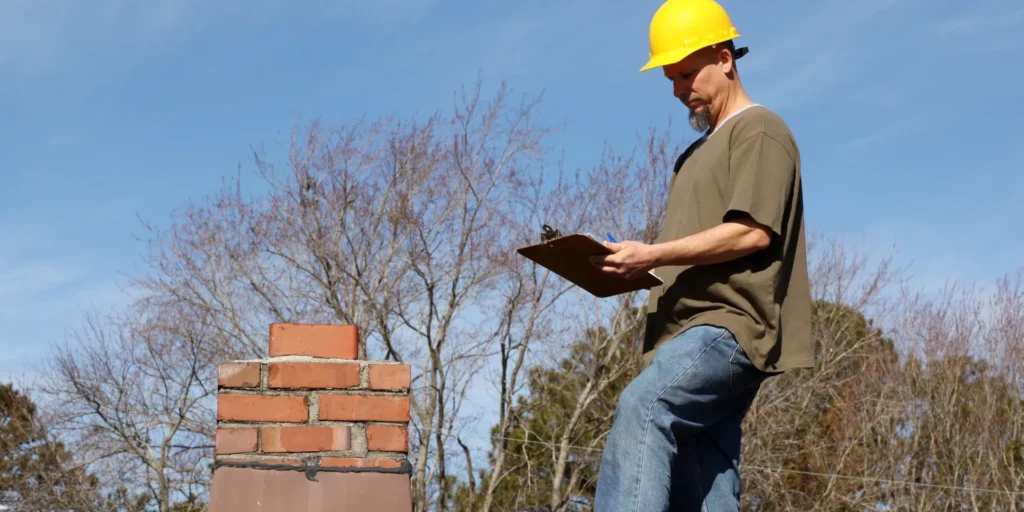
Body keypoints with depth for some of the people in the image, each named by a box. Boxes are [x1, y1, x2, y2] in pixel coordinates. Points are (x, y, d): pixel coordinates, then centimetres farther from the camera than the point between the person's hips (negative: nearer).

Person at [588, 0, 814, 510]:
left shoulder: (758, 130, 2)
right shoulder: (698, 152, 30)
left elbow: (753, 233, -12)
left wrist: (651, 254, -16)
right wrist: (635, 265, 8)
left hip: (730, 325, -9)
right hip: (694, 331, 9)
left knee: (642, 406, -31)